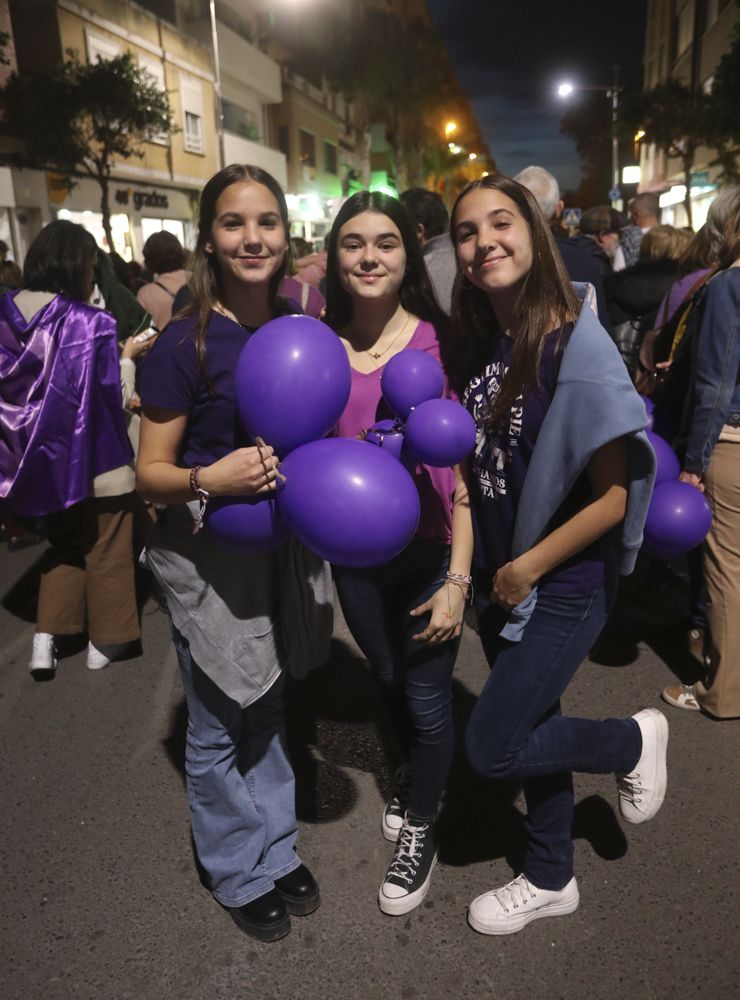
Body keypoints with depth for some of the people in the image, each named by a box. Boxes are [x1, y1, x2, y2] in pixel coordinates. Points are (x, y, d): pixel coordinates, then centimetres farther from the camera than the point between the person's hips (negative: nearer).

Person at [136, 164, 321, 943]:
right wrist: (209, 480, -33)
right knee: (219, 726, 11)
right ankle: (240, 874, 36)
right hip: (203, 552, -5)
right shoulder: (185, 344, -17)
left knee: (267, 708, 21)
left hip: (277, 538, 6)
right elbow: (150, 471, -14)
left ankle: (277, 849, 44)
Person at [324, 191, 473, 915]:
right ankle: (412, 774, 54)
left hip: (430, 549, -3)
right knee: (388, 680, 23)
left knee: (428, 698, 10)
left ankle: (420, 828, 38)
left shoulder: (438, 341, -11)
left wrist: (458, 579, -15)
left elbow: (464, 463, -12)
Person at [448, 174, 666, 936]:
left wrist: (527, 570, -12)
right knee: (529, 727, 19)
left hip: (564, 585, -6)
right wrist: (486, 570, 2)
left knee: (492, 748, -1)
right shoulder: (477, 342, 0)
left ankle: (634, 739, 24)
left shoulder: (576, 342, -19)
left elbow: (613, 495, -18)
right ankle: (550, 879, 42)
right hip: (499, 580, 6)